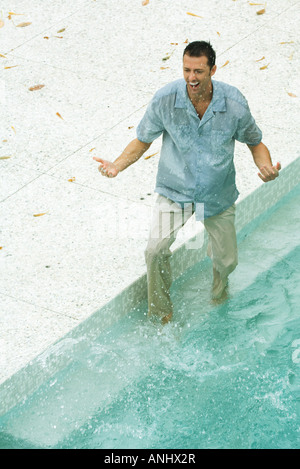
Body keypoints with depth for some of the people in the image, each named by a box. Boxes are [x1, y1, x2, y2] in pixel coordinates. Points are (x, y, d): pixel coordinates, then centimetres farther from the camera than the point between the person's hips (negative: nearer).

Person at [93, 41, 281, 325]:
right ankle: (161, 315, 3)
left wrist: (266, 167, -22)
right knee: (156, 250, -22)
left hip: (218, 195, 1)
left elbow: (255, 142, -1)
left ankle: (219, 295, 49)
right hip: (175, 191, -1)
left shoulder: (234, 103, -17)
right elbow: (142, 141, -3)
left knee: (226, 262, 10)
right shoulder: (165, 99, -18)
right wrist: (116, 166, -20)